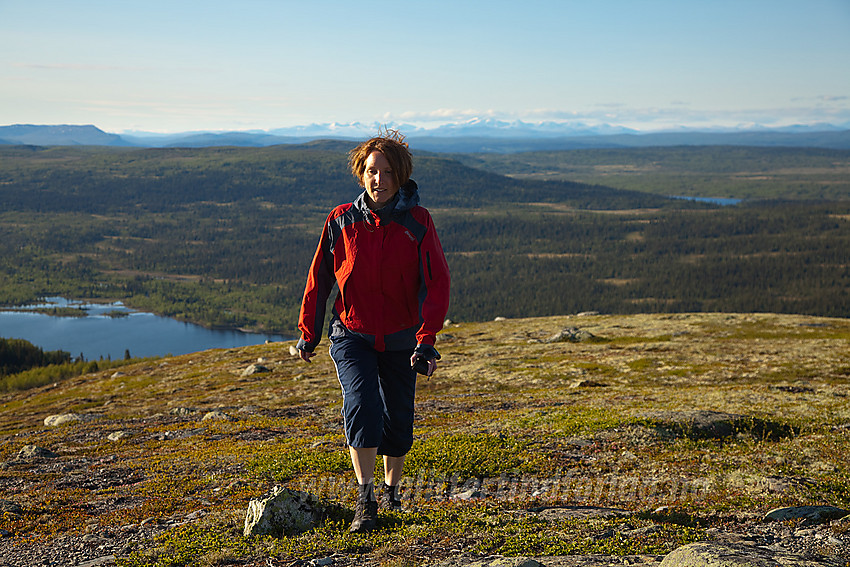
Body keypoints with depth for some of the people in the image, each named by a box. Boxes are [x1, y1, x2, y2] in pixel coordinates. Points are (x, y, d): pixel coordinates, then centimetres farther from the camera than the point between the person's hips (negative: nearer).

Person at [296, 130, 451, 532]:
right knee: (362, 404, -22)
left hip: (400, 340, 1)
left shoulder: (417, 223, -8)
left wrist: (426, 339, -24)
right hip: (352, 336, -1)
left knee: (398, 419, 9)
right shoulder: (341, 221, -5)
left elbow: (436, 282, -13)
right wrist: (308, 332, 9)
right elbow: (319, 278, 5)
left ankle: (391, 490, 33)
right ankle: (365, 499, -17)